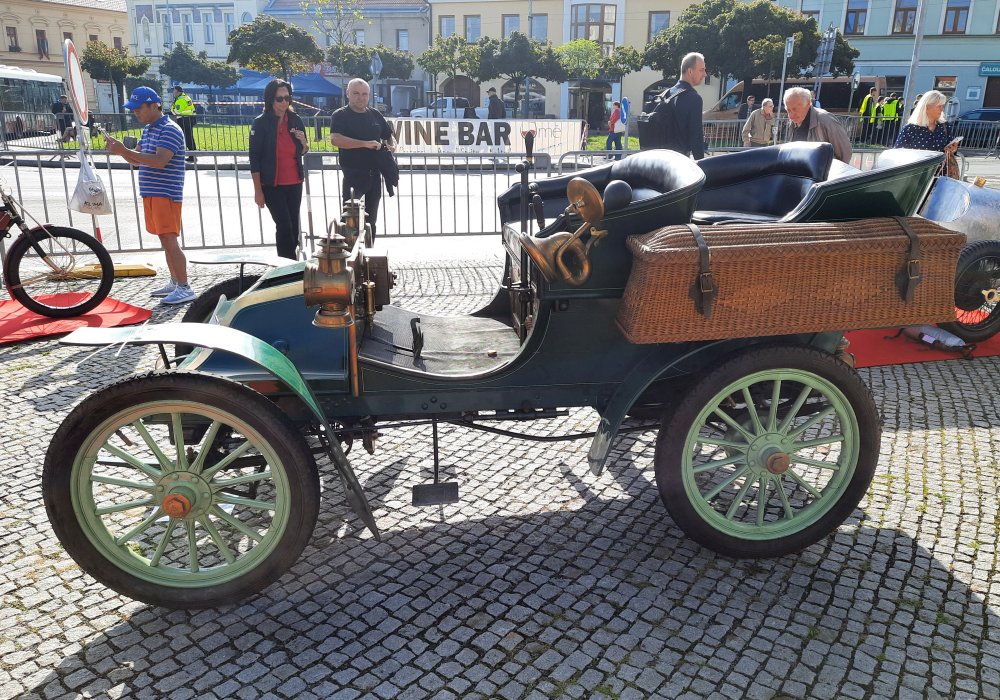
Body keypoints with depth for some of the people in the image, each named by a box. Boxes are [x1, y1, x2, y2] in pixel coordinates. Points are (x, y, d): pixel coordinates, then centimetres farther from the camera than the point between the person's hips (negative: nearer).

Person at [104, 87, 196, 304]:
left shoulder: (170, 130, -13)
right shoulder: (147, 129, 17)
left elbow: (159, 161, -24)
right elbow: (137, 160, 19)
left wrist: (125, 151, -24)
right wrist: (121, 150, 0)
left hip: (166, 194, -9)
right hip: (151, 194, 9)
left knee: (170, 241, -11)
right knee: (165, 240, 13)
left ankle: (184, 288, -9)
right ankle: (174, 282, 21)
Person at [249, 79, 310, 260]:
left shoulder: (295, 120, 5)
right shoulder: (261, 123, -8)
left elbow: (303, 152, 16)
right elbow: (254, 159, -8)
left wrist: (304, 142, -8)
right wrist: (258, 190, -12)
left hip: (294, 183, 5)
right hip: (272, 185, -5)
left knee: (293, 227, 8)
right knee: (285, 226, -9)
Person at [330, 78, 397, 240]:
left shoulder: (376, 116, 13)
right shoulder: (341, 116, -3)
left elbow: (389, 137, 23)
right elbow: (335, 139, -20)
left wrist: (392, 146, -2)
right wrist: (365, 144, -26)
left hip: (375, 174, 5)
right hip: (353, 175, -5)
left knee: (371, 219, 13)